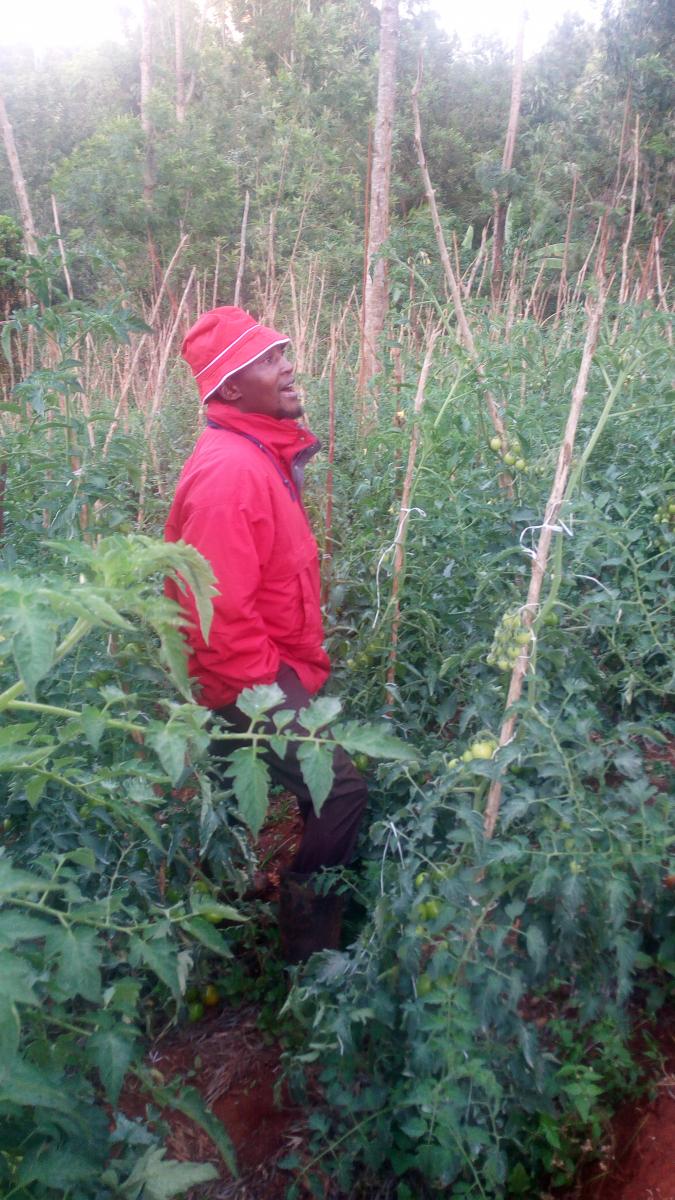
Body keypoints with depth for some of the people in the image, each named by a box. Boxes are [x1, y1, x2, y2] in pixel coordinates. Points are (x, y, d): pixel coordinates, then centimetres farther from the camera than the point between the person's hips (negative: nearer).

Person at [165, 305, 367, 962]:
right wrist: (270, 690, -16)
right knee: (340, 787, -10)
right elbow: (219, 609, -27)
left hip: (273, 668, 9)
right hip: (249, 681, -9)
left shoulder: (265, 453, 9)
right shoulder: (230, 470, -23)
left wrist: (300, 665, 14)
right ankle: (309, 942, 9)